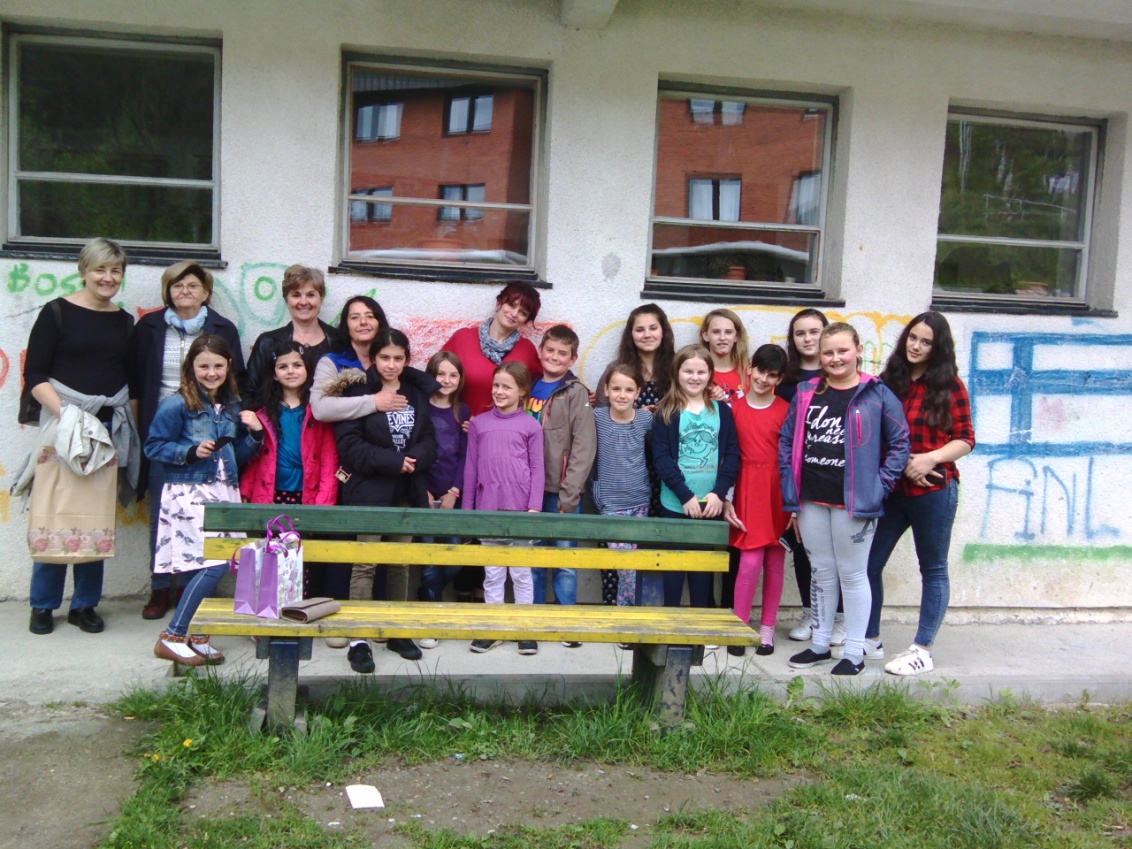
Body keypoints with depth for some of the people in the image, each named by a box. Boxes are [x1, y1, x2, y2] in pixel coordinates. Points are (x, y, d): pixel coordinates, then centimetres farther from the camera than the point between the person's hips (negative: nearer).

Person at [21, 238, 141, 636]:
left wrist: (131, 426, 8)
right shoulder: (57, 313, 1)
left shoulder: (124, 321, 14)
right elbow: (34, 375, -3)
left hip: (111, 428, 4)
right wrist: (64, 413, -15)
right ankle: (43, 605, 10)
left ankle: (85, 604, 14)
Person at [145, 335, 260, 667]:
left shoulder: (232, 406, 12)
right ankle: (171, 637, -2)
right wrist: (192, 452, -19)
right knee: (214, 562, -14)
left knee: (212, 565, 5)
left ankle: (197, 636, 19)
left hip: (225, 493, 6)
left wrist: (255, 437, -1)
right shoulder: (176, 405, -6)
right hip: (190, 493, -6)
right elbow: (154, 447, -8)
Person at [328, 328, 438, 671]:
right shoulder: (358, 392, -4)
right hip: (369, 489, -5)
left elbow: (429, 440, 8)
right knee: (365, 563, -6)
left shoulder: (417, 395, 12)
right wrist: (394, 461, -15)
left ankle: (398, 632, 21)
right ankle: (358, 639, -3)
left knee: (401, 562, 10)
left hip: (407, 491, 5)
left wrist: (415, 459, -13)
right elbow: (350, 444, -12)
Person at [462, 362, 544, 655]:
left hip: (520, 508, -2)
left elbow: (537, 469, -1)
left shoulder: (531, 425, 0)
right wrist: (466, 509, 5)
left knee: (521, 572, 7)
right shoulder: (479, 423, 6)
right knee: (492, 573, 11)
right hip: (488, 508, 2)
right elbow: (471, 468, 7)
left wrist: (534, 507, -8)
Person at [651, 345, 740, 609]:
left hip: (711, 504, 2)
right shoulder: (666, 412, 0)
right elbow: (661, 457, -6)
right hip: (675, 504, -2)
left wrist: (718, 492, -10)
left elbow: (732, 453, 2)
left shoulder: (721, 411, 7)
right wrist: (686, 495, -13)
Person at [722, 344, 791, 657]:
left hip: (778, 492, 0)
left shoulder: (786, 410, 0)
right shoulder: (734, 409, 3)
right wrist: (725, 499, 0)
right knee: (751, 561, -7)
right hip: (747, 490, 0)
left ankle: (767, 629, 19)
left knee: (774, 563, 7)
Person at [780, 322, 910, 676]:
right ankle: (820, 644, 27)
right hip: (811, 501, 4)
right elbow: (787, 441, 9)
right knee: (822, 573, 15)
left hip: (854, 501, -4)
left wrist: (879, 487, -9)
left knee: (852, 574, 6)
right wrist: (791, 495, 4)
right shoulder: (806, 393, 7)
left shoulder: (876, 394, -5)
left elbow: (900, 443, -3)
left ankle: (855, 652, 15)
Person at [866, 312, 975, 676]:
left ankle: (923, 651, 17)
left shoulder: (948, 385, -5)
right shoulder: (887, 381, 5)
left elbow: (965, 439, -3)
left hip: (934, 490, -4)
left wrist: (931, 458, -18)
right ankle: (871, 639, 22)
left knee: (933, 570, 8)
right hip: (891, 488, 4)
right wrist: (902, 462, -7)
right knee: (868, 563, 6)